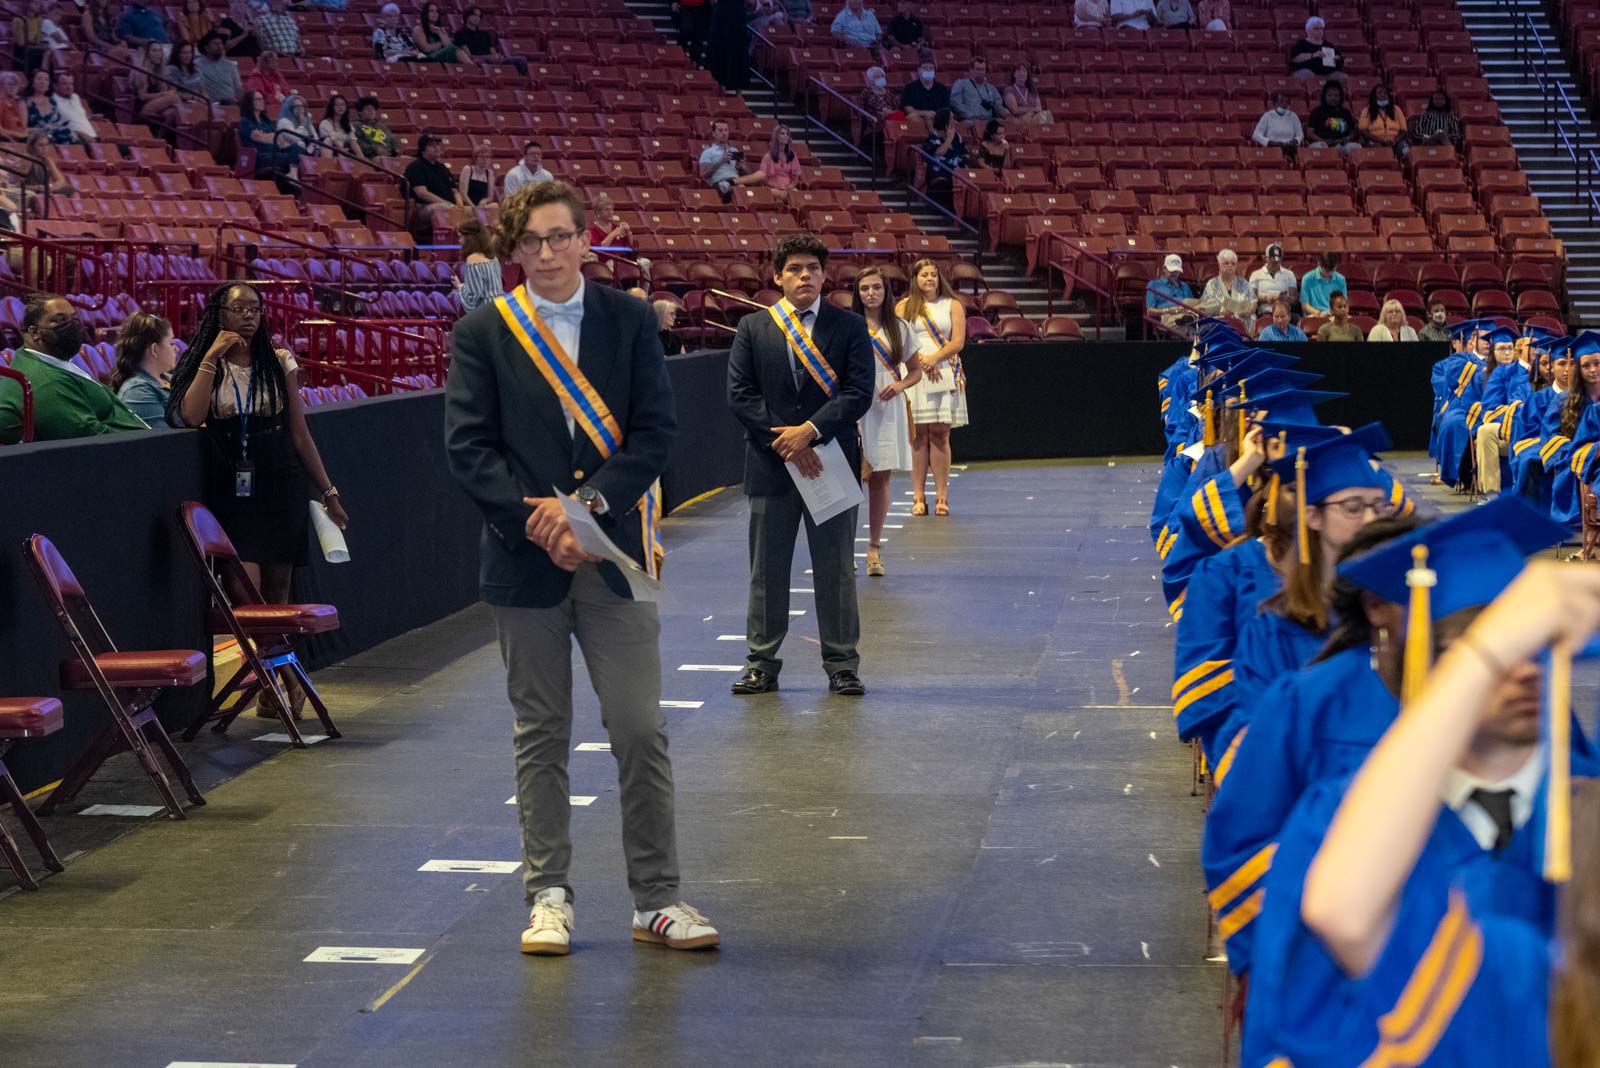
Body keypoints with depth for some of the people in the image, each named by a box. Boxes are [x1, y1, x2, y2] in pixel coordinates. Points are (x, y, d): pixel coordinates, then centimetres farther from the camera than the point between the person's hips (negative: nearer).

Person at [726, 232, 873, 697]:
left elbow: (859, 392, -5)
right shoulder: (752, 328, 6)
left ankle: (842, 666, 12)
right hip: (770, 466, 1)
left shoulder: (850, 326, 3)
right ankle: (762, 664, 14)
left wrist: (811, 429, -16)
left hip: (830, 462, -1)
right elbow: (740, 394, -1)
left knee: (836, 568, 4)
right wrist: (784, 441, -11)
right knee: (767, 569, 6)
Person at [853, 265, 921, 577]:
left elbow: (916, 370, 14)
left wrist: (900, 385, -6)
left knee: (880, 479, 5)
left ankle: (874, 548, 14)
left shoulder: (899, 328, 7)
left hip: (888, 411, 2)